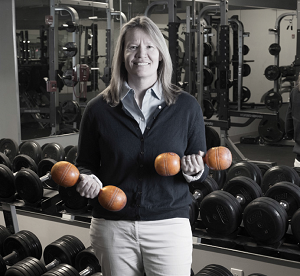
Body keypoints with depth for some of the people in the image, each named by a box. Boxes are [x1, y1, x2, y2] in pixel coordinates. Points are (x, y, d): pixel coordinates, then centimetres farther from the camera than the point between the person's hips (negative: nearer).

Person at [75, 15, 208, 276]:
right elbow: (85, 164, 8)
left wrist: (194, 171, -17)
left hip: (169, 225, -1)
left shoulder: (186, 106, 0)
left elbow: (202, 170, 5)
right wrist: (87, 179, -14)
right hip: (112, 227, 1)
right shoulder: (99, 108, 0)